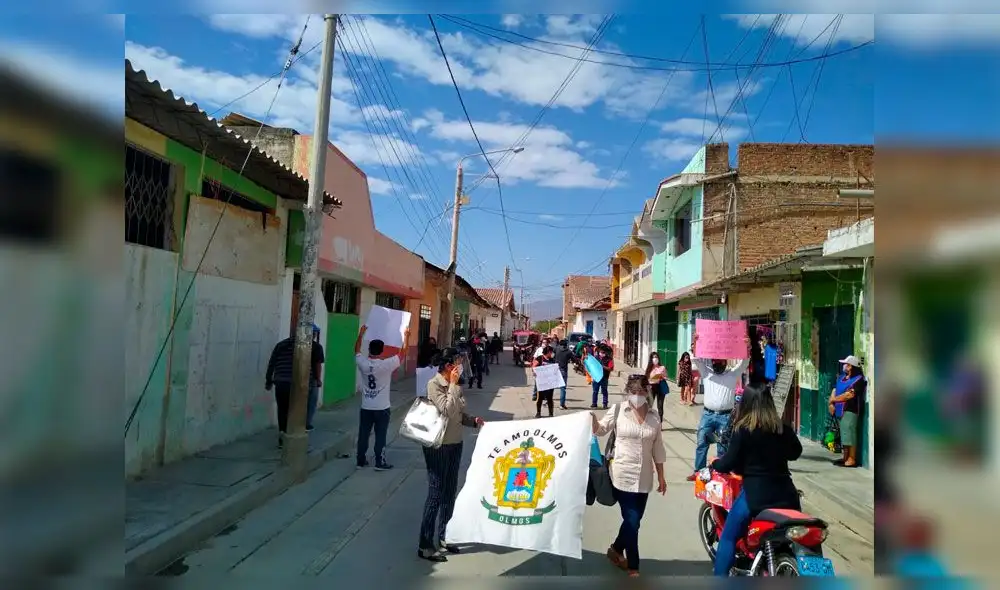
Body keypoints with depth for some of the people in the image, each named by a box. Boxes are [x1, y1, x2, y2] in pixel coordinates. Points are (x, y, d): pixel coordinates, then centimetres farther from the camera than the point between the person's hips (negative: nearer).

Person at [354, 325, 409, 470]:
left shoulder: (363, 363, -7)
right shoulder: (386, 365, -18)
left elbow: (356, 350, 13)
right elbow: (402, 354, -8)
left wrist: (361, 334, 21)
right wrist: (406, 337, 2)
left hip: (366, 407, 4)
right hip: (382, 408, -4)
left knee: (363, 434, 11)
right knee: (380, 436, 3)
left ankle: (361, 460, 20)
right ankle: (380, 462, 7)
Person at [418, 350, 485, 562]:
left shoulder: (453, 385, 7)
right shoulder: (434, 384, -14)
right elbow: (448, 411, -26)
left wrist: (473, 421, -2)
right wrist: (453, 385, -20)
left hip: (455, 443, 8)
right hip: (438, 445, -7)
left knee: (450, 493, 14)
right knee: (436, 494, -2)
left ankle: (443, 537, 29)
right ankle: (425, 546, 8)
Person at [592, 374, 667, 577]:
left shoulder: (654, 416, 4)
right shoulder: (618, 410, -6)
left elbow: (657, 449, 10)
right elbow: (600, 430, 0)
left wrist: (661, 477, 12)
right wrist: (593, 421, -23)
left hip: (644, 478, 4)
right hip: (623, 476, -4)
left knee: (633, 520, 14)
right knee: (632, 522, -4)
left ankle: (616, 550, 40)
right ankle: (633, 567, 15)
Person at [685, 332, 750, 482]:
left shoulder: (733, 374, 7)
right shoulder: (706, 372, 9)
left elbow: (744, 363, -3)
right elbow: (696, 359, 0)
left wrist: (747, 347, -19)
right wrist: (694, 344, -17)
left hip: (725, 416, -1)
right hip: (707, 414, 1)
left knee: (723, 447, 4)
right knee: (701, 444, 3)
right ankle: (698, 471, 10)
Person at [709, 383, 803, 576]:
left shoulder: (743, 430, -10)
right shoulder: (783, 428, 4)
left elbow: (729, 464, -8)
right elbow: (795, 452, 23)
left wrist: (714, 463, 11)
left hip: (755, 493, -4)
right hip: (784, 493, 5)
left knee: (728, 538, 9)